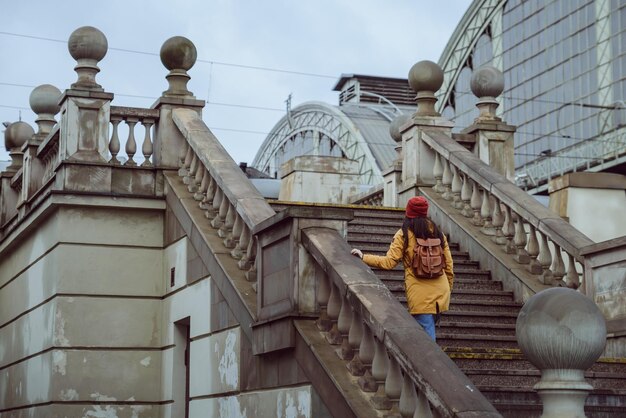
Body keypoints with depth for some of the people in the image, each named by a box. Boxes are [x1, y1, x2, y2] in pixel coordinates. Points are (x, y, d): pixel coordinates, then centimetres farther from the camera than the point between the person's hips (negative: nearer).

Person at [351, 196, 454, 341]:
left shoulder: (403, 235, -4)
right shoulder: (438, 233, 8)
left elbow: (389, 262, -8)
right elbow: (448, 265, 10)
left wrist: (363, 257, 1)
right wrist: (448, 289, 21)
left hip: (420, 296, -4)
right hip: (441, 294, 4)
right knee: (429, 329, 19)